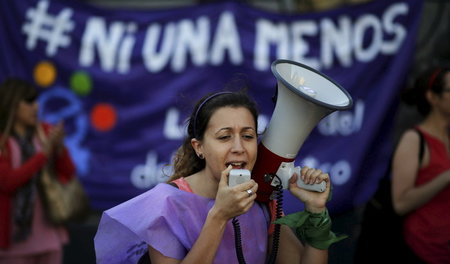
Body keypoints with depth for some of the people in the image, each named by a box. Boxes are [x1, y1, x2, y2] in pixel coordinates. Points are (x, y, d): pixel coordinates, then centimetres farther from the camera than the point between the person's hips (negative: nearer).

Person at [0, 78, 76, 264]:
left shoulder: (45, 132, 4)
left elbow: (68, 174, 3)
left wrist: (59, 147, -16)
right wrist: (44, 154, -20)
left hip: (48, 229, 4)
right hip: (16, 233, -4)